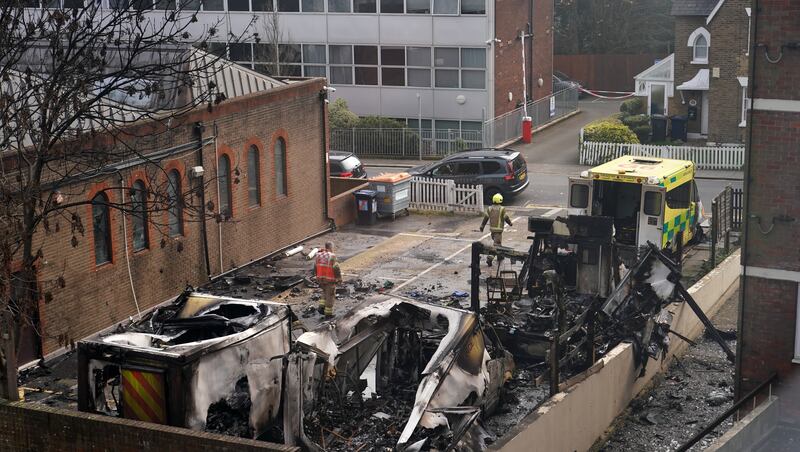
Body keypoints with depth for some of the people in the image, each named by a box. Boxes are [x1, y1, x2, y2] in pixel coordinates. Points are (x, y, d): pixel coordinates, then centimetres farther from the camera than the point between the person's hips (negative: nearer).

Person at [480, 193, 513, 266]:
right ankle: (490, 258, -21)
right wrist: (510, 223, 13)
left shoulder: (489, 209, 3)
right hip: (499, 229, -6)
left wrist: (482, 226, 8)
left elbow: (485, 218, 2)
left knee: (497, 242, 24)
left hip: (492, 228, 6)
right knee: (496, 244, -7)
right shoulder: (502, 209, -11)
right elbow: (506, 218, -6)